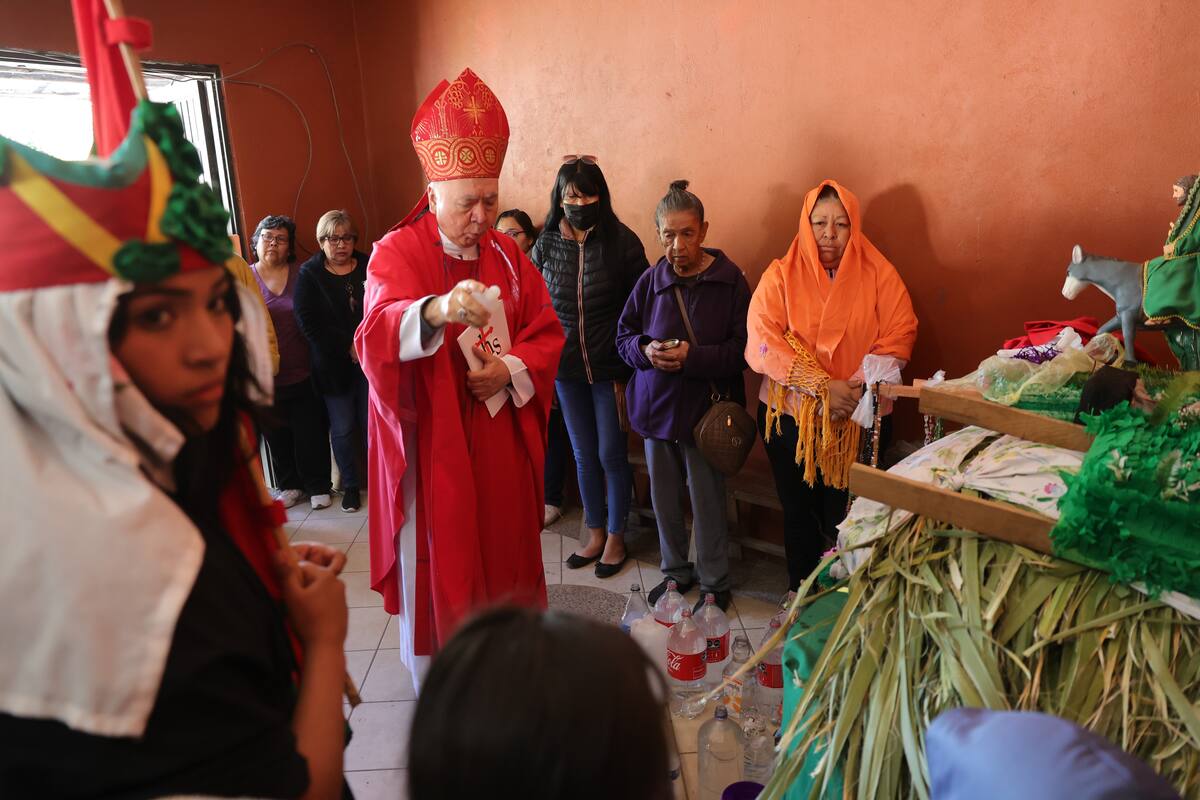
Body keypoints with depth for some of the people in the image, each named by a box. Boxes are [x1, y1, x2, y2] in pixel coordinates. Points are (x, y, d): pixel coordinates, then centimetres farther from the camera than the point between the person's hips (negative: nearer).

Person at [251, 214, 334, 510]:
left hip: (303, 372, -1)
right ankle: (289, 484, 30)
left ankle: (318, 486, 20)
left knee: (311, 434, 3)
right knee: (277, 435, 11)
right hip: (266, 377, 1)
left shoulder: (302, 275, 1)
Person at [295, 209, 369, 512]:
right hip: (333, 365, 0)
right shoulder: (309, 274, 1)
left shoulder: (368, 266, 3)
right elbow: (308, 322, -9)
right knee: (343, 428, 6)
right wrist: (348, 345, -14)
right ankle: (350, 485, 22)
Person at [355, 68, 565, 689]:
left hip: (501, 440, 5)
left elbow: (546, 332, 7)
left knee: (503, 552, 14)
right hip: (430, 443, -4)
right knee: (437, 563, 6)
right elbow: (378, 333, -27)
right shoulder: (397, 252, -9)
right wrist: (438, 310, -49)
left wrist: (511, 371, -14)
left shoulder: (506, 255, 7)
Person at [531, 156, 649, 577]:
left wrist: (629, 367, -10)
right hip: (566, 369, 3)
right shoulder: (545, 245, -1)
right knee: (584, 455, 14)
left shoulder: (623, 242, -10)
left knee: (612, 454, 7)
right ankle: (595, 534, 31)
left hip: (610, 368, -3)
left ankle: (615, 538, 26)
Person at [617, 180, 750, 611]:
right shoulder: (650, 281, 0)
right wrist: (646, 351, -13)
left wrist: (693, 357, -23)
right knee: (664, 499, 16)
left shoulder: (730, 281, -9)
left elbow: (743, 348, -12)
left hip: (706, 410, -4)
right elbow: (624, 336, 9)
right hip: (656, 408, 4)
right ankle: (676, 571, 37)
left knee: (708, 503, 6)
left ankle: (715, 584, 26)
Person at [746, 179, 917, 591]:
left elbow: (898, 338, -5)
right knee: (799, 511, 14)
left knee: (846, 518, 5)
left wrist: (859, 387, -19)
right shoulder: (780, 276, -1)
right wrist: (823, 386, -21)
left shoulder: (879, 275, 1)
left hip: (858, 419, 0)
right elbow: (764, 340, -13)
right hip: (790, 415, 1)